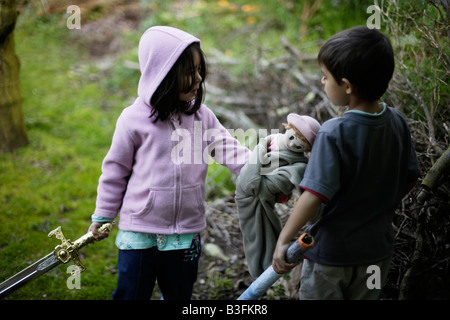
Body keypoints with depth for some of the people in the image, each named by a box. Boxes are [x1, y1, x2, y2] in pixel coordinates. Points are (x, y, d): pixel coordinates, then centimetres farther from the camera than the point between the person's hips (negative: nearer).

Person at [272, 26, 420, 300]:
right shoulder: (398, 123, -8)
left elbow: (315, 196, -30)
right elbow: (410, 178, 4)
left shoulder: (334, 133, -26)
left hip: (331, 251, -5)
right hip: (378, 249, 6)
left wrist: (283, 241, -23)